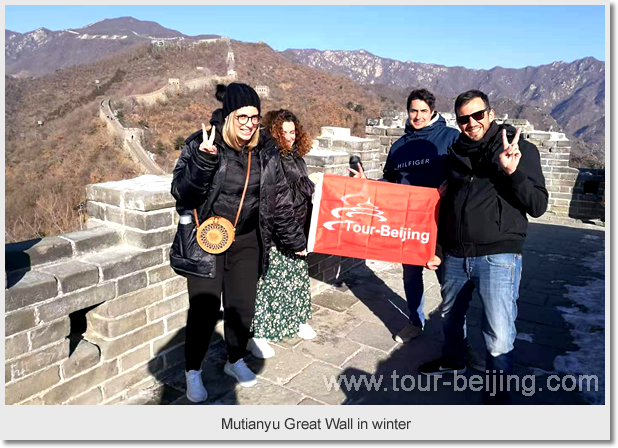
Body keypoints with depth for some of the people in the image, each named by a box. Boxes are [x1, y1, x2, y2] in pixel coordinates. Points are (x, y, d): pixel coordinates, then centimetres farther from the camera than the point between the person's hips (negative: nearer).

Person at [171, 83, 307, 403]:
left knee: (243, 306, 11)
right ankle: (193, 372, 24)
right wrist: (204, 159, -34)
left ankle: (235, 361, 36)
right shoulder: (201, 143, -11)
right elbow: (181, 192, -18)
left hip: (246, 241, 4)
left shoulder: (266, 149, 0)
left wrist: (294, 239, 12)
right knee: (204, 309, -1)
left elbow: (279, 198, 8)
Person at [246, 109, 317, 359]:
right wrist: (308, 184, -18)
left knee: (298, 274, 18)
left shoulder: (296, 156, 11)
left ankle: (298, 320, 37)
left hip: (297, 229, 9)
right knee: (269, 279, -3)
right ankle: (257, 334, 9)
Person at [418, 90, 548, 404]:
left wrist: (512, 172, -25)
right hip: (455, 256, 5)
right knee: (450, 315, 22)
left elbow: (538, 206, -9)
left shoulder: (521, 149, -3)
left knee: (499, 337, -5)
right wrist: (438, 248, 16)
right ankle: (453, 360, 49)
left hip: (498, 256, -5)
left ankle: (497, 394, 20)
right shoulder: (456, 154, 10)